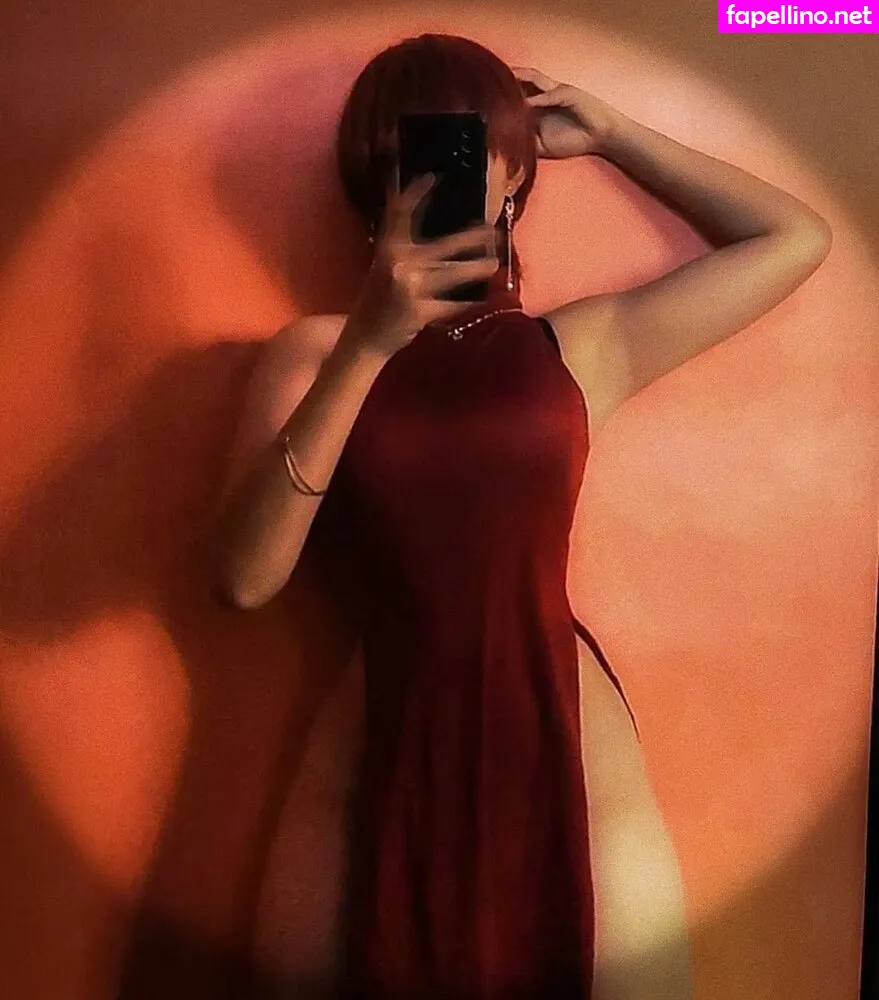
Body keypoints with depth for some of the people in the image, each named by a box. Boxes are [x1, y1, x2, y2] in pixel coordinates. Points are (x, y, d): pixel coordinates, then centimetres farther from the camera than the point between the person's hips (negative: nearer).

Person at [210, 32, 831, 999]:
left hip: (565, 746, 1)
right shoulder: (314, 352, 5)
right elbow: (245, 578, -9)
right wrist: (368, 346, -16)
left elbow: (797, 238, 11)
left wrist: (609, 134, 12)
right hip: (383, 756, 0)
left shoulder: (579, 345, 6)